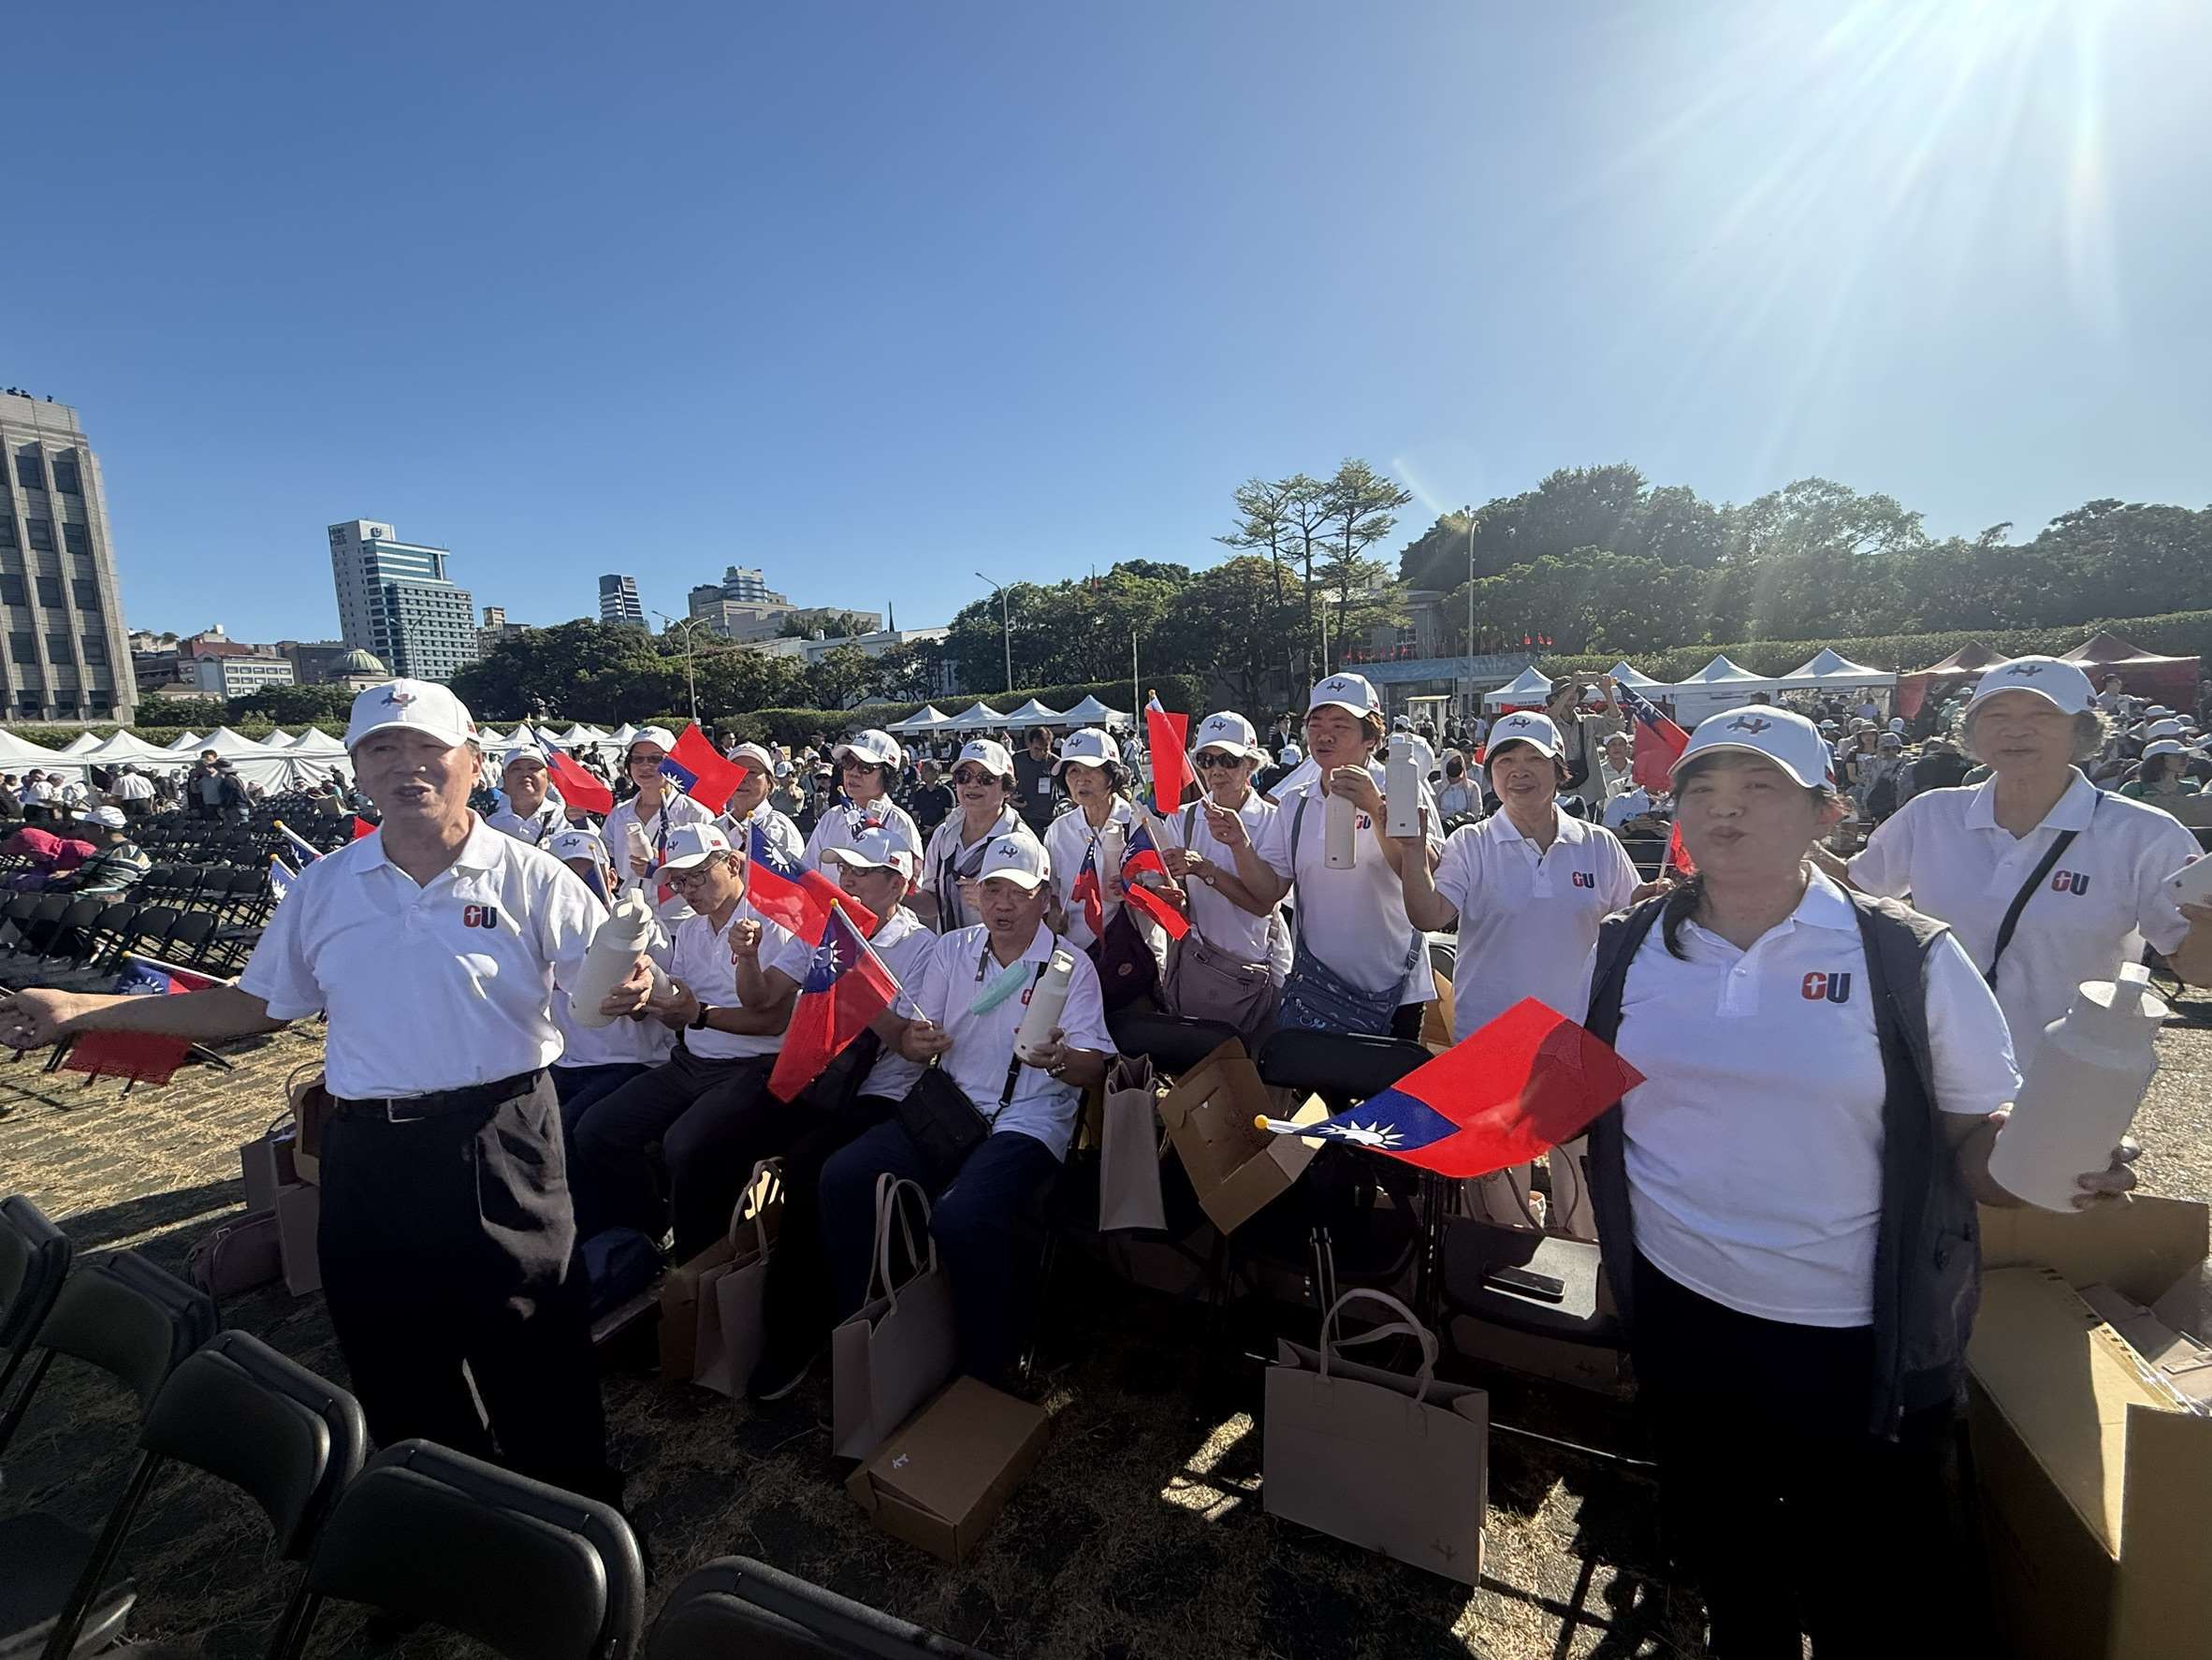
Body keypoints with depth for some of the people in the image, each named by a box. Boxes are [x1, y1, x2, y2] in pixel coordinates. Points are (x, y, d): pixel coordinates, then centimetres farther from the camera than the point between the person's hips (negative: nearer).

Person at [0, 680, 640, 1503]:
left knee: (532, 1343, 10)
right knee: (391, 1349, 20)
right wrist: (79, 1009, 10)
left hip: (502, 1147, -4)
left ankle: (573, 1508, 34)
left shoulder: (530, 878, -9)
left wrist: (633, 990, -34)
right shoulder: (322, 888, 4)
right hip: (368, 1155, 5)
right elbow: (257, 1005, 13)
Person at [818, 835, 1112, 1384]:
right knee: (842, 1175, -15)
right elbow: (911, 1039, 11)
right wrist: (917, 1041, -14)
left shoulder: (1071, 965, -1)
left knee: (960, 1218, -30)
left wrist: (1058, 1060, -29)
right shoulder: (951, 949, 11)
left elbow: (1093, 1070, -6)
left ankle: (985, 1368, -5)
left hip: (1027, 1122, -5)